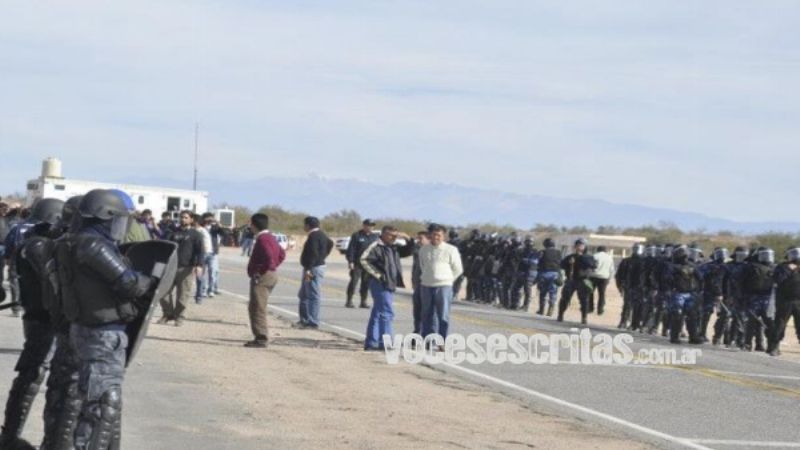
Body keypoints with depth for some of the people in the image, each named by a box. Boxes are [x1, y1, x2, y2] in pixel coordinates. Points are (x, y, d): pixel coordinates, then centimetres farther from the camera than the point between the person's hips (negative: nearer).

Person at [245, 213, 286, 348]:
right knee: (253, 307, 17)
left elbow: (269, 257, -30)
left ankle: (261, 339, -9)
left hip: (262, 277, -11)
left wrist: (262, 271, -19)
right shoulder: (271, 238, 15)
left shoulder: (263, 239, -17)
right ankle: (260, 337, 19)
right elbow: (281, 254, 24)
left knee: (258, 308, -8)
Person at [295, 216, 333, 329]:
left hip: (314, 268, -11)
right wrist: (323, 256, 25)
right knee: (303, 294, 18)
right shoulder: (321, 234, 14)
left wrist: (308, 269, -28)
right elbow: (330, 244, 30)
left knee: (314, 295, -8)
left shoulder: (313, 236, -18)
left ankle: (313, 322, -6)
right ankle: (304, 320, 22)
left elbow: (313, 253, -26)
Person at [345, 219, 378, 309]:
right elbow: (351, 249, -5)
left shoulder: (375, 237, 13)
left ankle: (363, 302, 12)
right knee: (354, 281, -5)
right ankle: (349, 301, 0)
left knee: (366, 284, 5)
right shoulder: (357, 236, -2)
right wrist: (350, 261, -12)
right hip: (357, 264, -4)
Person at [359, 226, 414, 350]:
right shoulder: (376, 246, -11)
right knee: (387, 313, -11)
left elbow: (408, 251, 21)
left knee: (377, 314, 12)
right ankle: (385, 343, -10)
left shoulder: (394, 248, 15)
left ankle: (371, 342, 16)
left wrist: (408, 239, 3)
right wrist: (376, 274, -17)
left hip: (390, 285, 9)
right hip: (381, 284, -9)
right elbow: (363, 259, -21)